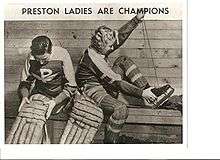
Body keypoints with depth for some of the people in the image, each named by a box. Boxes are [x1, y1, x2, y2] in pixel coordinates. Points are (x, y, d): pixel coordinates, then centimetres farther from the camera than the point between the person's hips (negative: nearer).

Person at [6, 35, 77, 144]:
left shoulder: (62, 55, -12)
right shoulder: (30, 57, -2)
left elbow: (70, 87, -8)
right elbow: (24, 83, 11)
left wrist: (54, 102, -20)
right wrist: (24, 96, -10)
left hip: (59, 96, -3)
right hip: (39, 93, 3)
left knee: (35, 114, -30)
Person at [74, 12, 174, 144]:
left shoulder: (99, 49, 1)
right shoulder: (94, 58, -27)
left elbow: (121, 36, 7)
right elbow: (116, 83, -27)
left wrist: (137, 19, -4)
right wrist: (141, 93, -25)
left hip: (105, 84, 10)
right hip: (93, 90, -10)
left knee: (124, 61, 2)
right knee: (121, 109, -37)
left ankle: (150, 91, -6)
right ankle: (109, 142, -18)